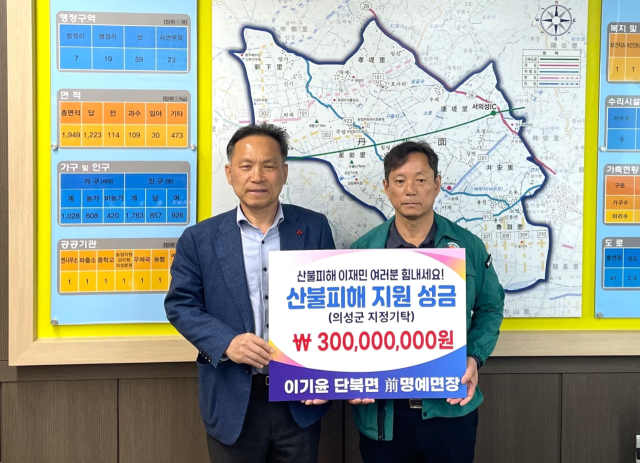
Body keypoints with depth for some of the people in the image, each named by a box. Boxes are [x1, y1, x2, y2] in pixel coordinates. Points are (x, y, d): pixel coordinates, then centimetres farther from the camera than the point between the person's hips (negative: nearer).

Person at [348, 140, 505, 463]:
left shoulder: (468, 246, 0)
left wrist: (475, 358, -8)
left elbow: (489, 309, 9)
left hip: (451, 408, 0)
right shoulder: (362, 251, -1)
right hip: (382, 410, 0)